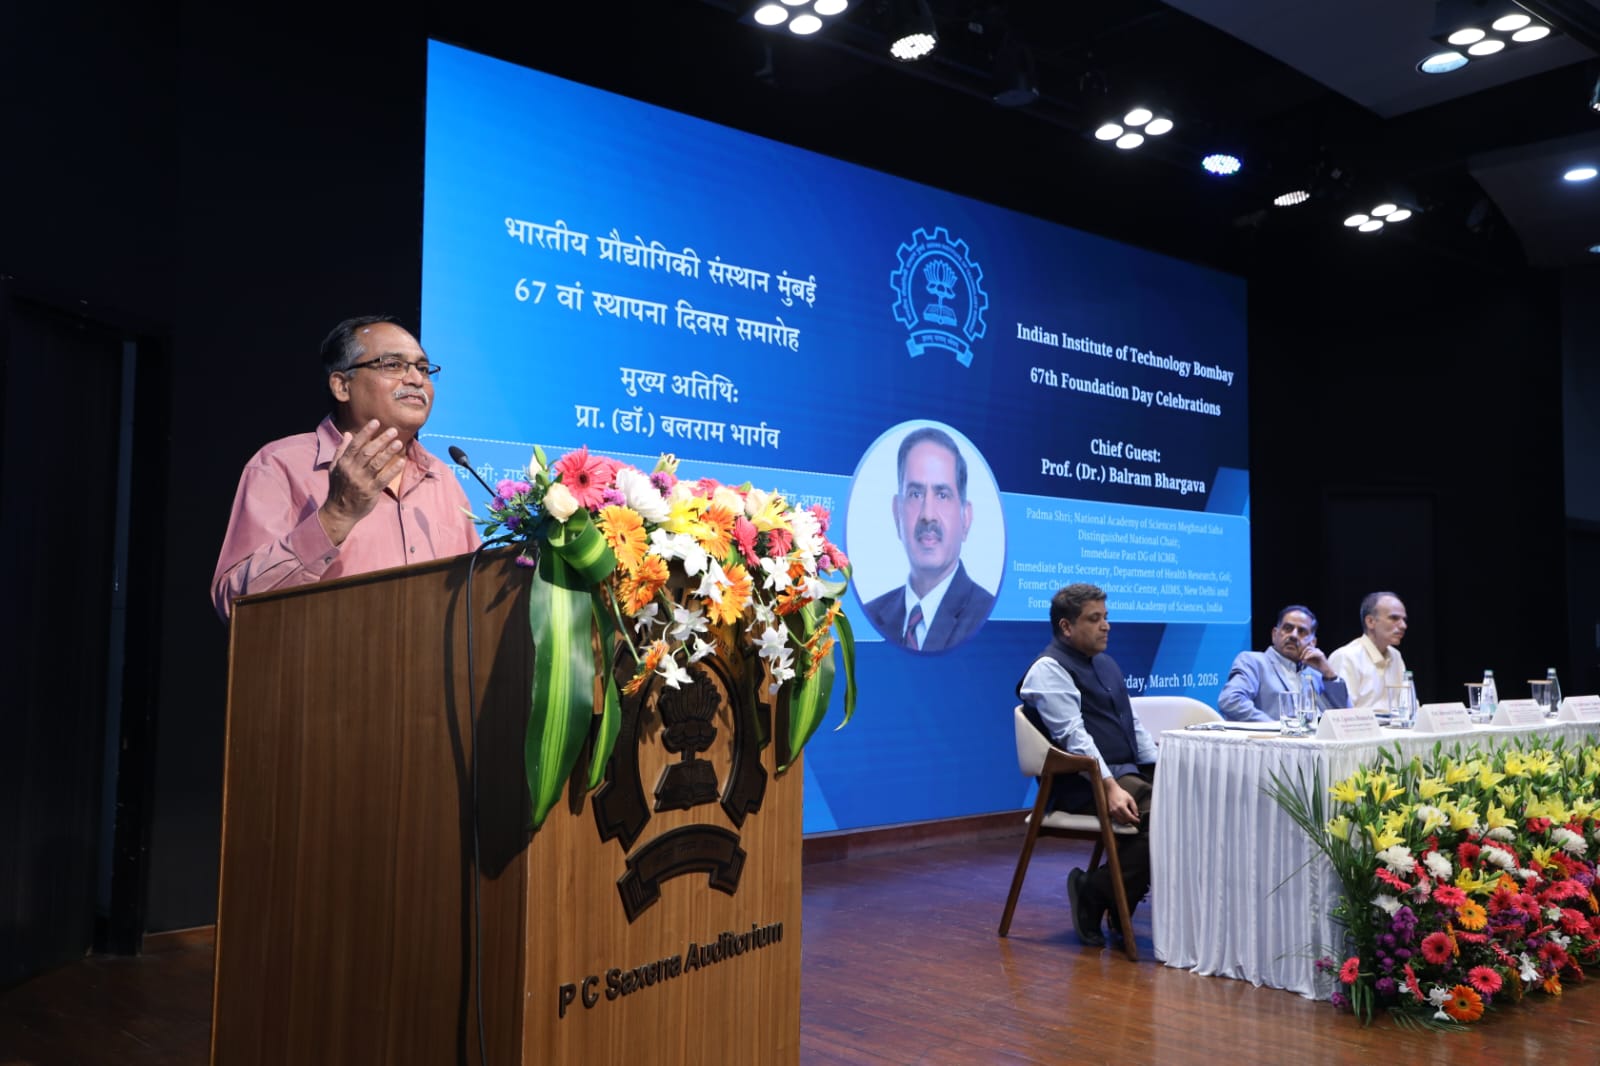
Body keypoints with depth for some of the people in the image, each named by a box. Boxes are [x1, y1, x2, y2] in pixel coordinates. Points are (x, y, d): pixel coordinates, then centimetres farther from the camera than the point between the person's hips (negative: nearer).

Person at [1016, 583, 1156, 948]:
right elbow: (1074, 736, -18)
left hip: (1129, 772, 9)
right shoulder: (1049, 670, -7)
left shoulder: (1105, 663, 21)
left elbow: (1133, 725, 22)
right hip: (1085, 784, -9)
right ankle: (1093, 892, -10)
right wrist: (1110, 788, -27)